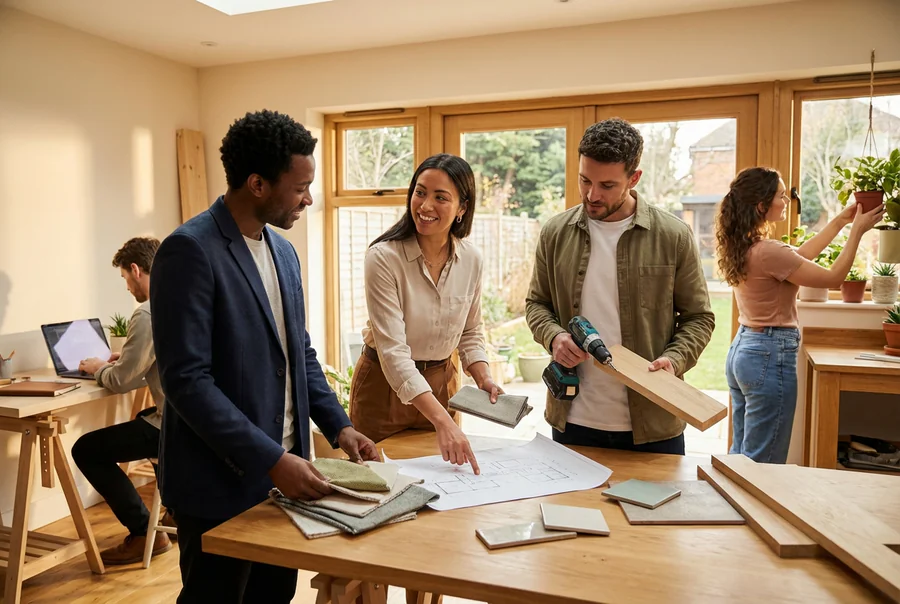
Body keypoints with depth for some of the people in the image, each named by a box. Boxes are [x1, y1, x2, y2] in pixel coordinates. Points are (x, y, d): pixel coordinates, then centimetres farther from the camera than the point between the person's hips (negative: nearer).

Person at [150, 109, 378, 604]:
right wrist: (270, 460, -22)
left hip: (281, 470, 7)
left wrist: (338, 426, 3)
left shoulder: (283, 251, 8)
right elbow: (186, 379, -22)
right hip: (221, 482, -7)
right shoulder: (190, 250, -18)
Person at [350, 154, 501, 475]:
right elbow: (393, 350, -29)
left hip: (441, 382, 4)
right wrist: (443, 421, -36)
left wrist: (484, 379, -10)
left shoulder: (471, 259, -7)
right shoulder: (383, 257, -23)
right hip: (384, 384, -4)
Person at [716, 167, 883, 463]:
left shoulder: (742, 246, 5)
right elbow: (833, 278, -10)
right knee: (763, 464, 1)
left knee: (741, 454, 19)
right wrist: (857, 231, 0)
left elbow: (799, 255, 19)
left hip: (741, 349, 9)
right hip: (770, 356, -9)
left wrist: (839, 221, 21)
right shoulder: (768, 252, -22)